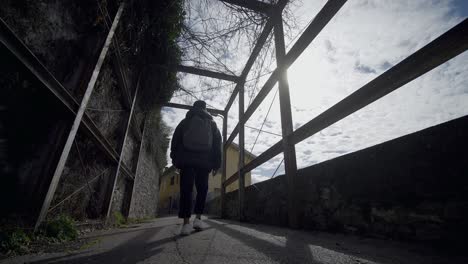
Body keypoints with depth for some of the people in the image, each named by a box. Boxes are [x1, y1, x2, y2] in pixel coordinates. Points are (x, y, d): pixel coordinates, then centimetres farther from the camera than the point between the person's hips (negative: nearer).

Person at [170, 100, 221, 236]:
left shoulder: (185, 122, 15)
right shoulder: (212, 123, 16)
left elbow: (175, 140, 8)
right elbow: (217, 144, 8)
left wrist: (175, 160, 10)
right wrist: (216, 163, 6)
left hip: (187, 159, 0)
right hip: (204, 160, 1)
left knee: (186, 189, -2)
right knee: (202, 189, 8)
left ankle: (186, 222, -8)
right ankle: (198, 218, -2)